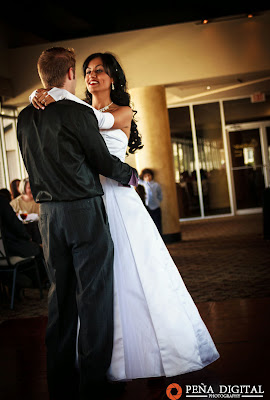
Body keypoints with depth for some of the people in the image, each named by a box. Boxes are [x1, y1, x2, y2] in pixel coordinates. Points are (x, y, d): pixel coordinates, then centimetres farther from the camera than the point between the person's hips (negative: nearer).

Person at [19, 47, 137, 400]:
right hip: (84, 211, -6)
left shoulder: (25, 117, 9)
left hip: (48, 214, 6)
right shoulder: (79, 113, -11)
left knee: (61, 293, 12)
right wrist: (131, 175, 13)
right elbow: (103, 161, -5)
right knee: (94, 292, 1)